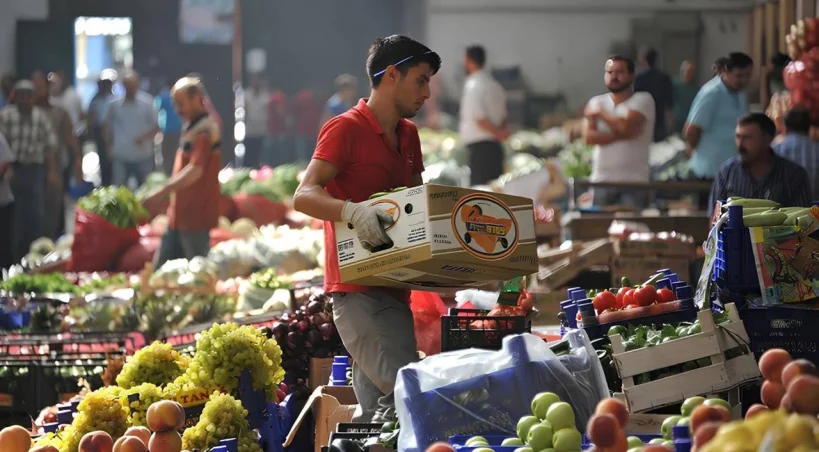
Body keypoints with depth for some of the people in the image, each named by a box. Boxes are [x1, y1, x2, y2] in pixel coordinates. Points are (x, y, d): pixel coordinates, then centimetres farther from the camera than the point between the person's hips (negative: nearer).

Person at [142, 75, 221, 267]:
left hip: (196, 217, -10)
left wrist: (162, 193, -30)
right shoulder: (191, 127, 16)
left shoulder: (205, 130, -16)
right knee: (161, 268, 11)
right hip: (179, 216, 10)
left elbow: (195, 170, -27)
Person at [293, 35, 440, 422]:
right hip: (359, 291, -8)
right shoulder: (345, 129, -8)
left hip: (392, 289, 8)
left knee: (376, 407, 7)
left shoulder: (408, 135, 17)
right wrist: (352, 210, -36)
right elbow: (304, 196, -18)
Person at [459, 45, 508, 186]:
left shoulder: (472, 86, -11)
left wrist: (498, 133, -8)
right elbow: (502, 115, 17)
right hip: (496, 145, 8)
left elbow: (479, 119, -16)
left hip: (479, 146, -8)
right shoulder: (494, 85, 15)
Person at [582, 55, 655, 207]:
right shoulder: (596, 102, 12)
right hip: (602, 181, 4)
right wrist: (622, 134, -12)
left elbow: (625, 126, -15)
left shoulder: (643, 100, 1)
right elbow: (588, 137, -3)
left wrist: (601, 113, 1)